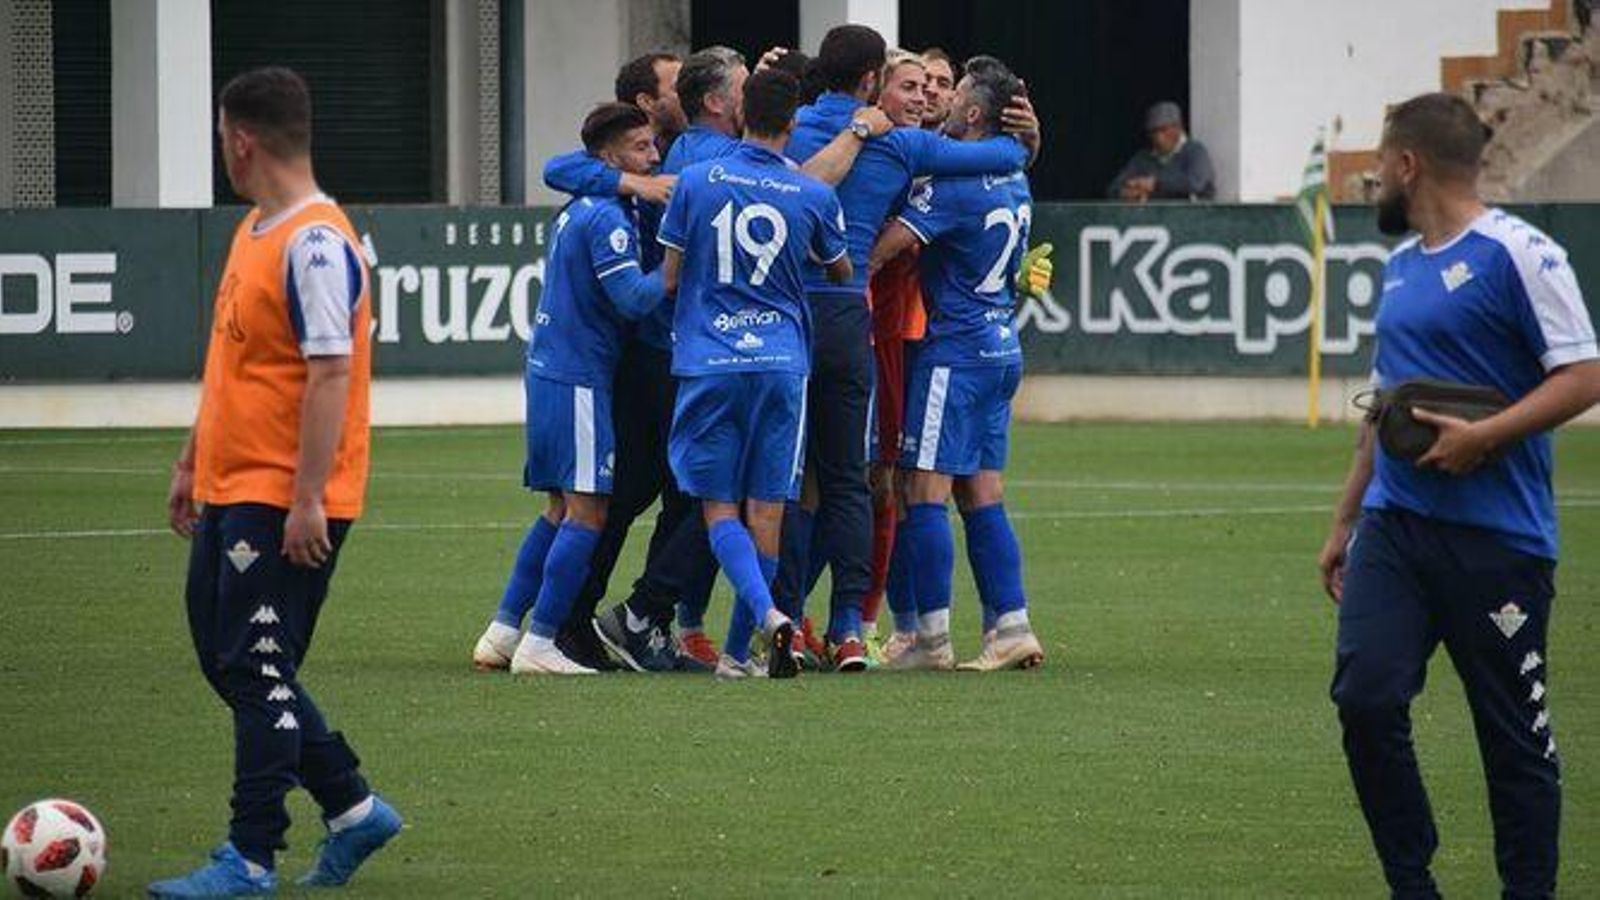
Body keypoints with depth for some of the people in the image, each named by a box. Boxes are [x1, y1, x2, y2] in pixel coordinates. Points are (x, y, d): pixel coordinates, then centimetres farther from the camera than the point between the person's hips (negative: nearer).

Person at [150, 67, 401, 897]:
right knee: (227, 661, 14)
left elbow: (332, 372, -21)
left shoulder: (315, 244, -17)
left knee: (258, 672, -6)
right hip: (231, 489, 10)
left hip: (286, 504, -10)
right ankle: (353, 810, 22)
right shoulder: (253, 232, 14)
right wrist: (192, 463, 25)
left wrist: (306, 501, -24)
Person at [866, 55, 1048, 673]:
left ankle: (932, 638, -5)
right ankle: (1012, 628, 4)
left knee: (926, 493, -5)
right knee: (981, 498, 9)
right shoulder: (1014, 183, 10)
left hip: (956, 349, -8)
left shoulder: (955, 184, -16)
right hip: (1002, 346, 8)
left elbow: (885, 246, -18)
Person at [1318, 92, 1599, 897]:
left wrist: (1483, 437, -23)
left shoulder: (1516, 255, -8)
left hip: (1495, 538, -7)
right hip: (1394, 523, 7)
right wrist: (1343, 522, 26)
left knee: (1515, 734, 0)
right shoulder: (1401, 266, 17)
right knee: (1365, 696, -8)